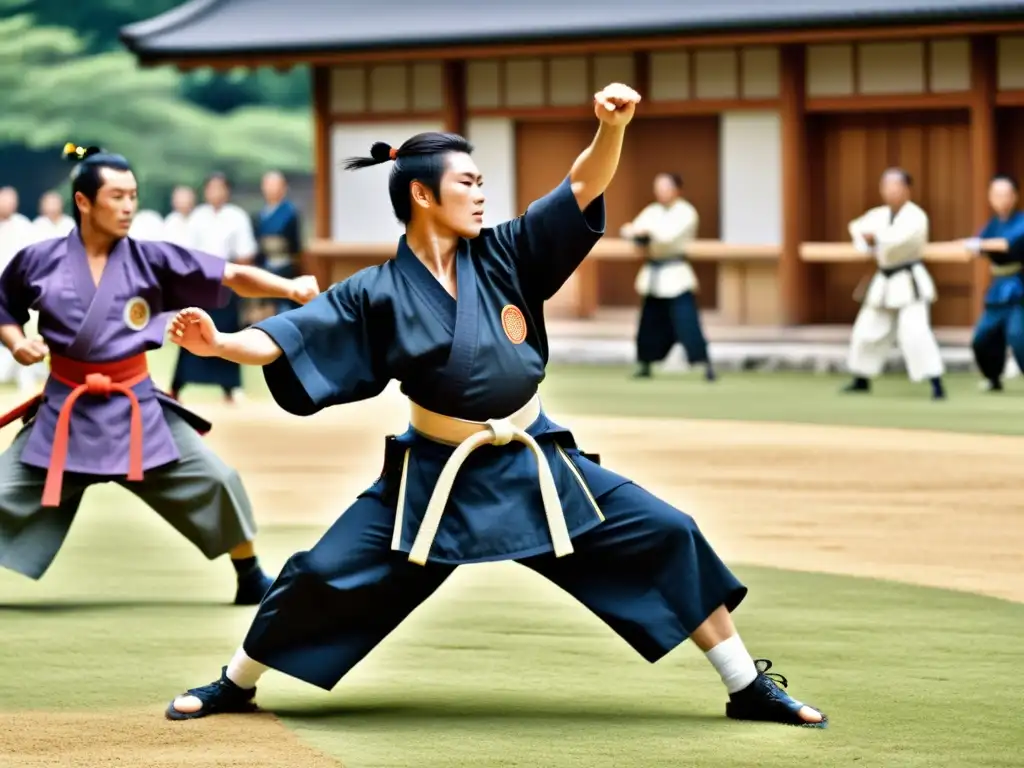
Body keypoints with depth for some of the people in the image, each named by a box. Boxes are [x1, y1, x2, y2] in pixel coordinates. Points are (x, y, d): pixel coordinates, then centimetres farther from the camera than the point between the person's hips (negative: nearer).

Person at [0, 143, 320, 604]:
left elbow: (232, 276, -9)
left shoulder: (151, 260, -5)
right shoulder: (39, 261, -6)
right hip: (66, 410, 0)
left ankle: (251, 578, 14)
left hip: (135, 407, 1)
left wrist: (290, 287, -23)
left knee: (215, 481, -6)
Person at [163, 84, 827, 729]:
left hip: (533, 463, 2)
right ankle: (235, 685, 23)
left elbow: (585, 185, -10)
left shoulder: (505, 256, -3)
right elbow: (290, 338, -12)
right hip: (436, 473, -2)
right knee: (325, 574, -3)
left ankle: (747, 688, 6)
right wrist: (220, 343, -30)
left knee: (666, 537, -6)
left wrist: (613, 126, -29)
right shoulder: (381, 292, -8)